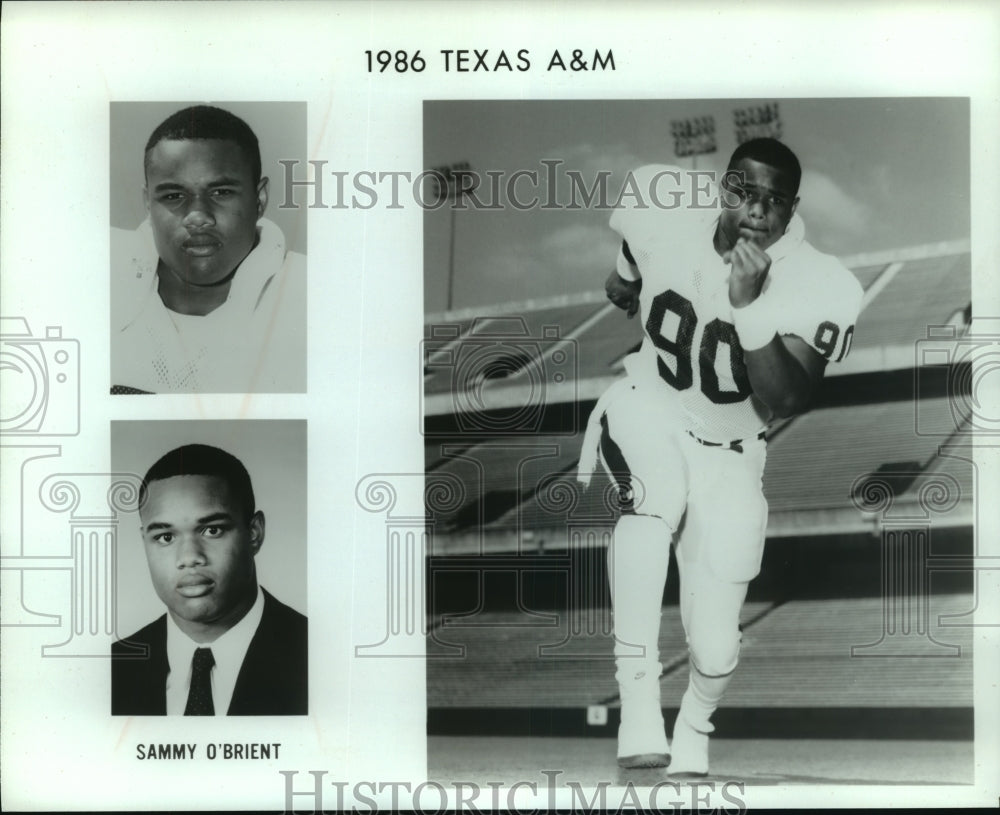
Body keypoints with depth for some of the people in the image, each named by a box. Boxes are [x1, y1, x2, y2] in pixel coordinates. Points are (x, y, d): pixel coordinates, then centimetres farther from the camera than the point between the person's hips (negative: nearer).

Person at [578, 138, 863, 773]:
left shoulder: (820, 288, -20)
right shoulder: (663, 218, -13)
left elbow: (782, 404, -31)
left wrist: (748, 305, -38)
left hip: (729, 454, 0)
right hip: (645, 411, 0)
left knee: (715, 651, -2)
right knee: (651, 500, -38)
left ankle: (693, 735, 35)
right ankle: (639, 698, -33)